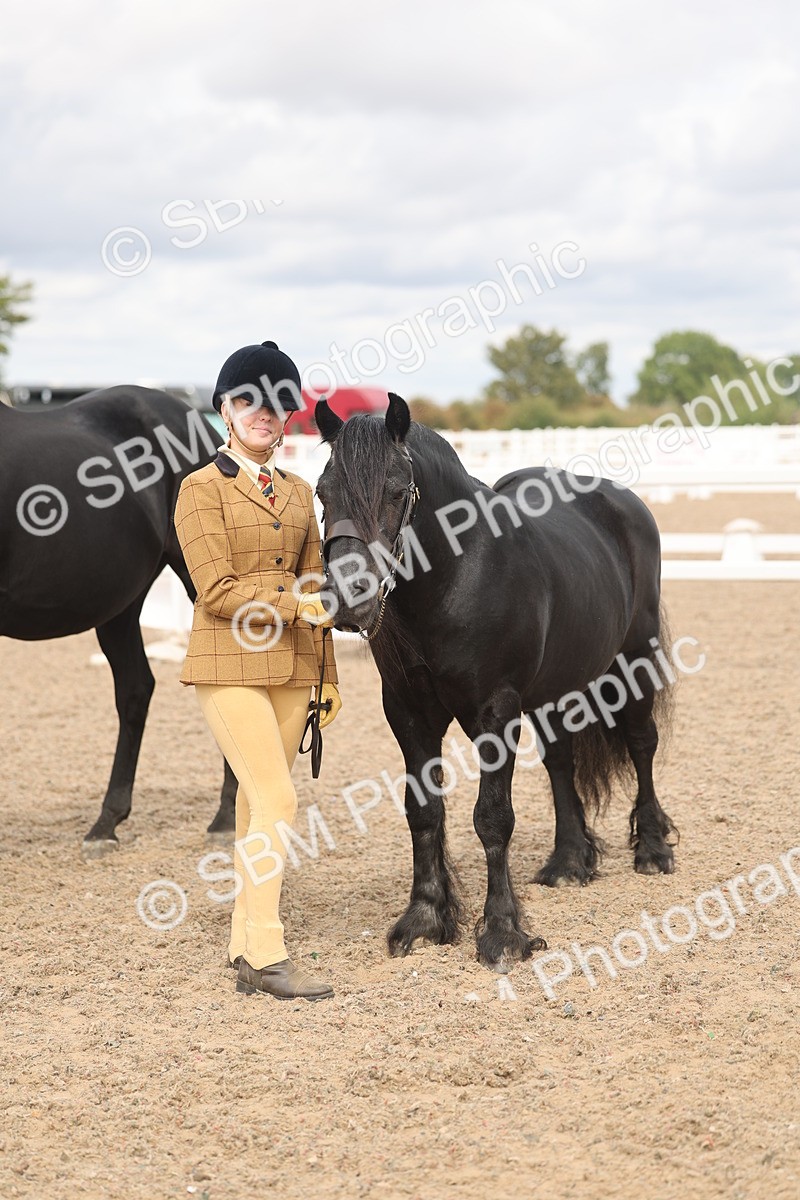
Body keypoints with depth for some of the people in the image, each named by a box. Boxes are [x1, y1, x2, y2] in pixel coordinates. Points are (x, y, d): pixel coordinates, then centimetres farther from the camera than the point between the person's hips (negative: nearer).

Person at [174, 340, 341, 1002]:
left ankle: (245, 948, 14)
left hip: (291, 668, 6)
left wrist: (329, 675, 13)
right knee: (276, 800, -13)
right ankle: (268, 954, -8)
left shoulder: (298, 492, 14)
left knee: (259, 804, 8)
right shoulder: (203, 489, -4)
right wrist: (299, 605, -18)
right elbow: (218, 591, -13)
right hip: (230, 664, -6)